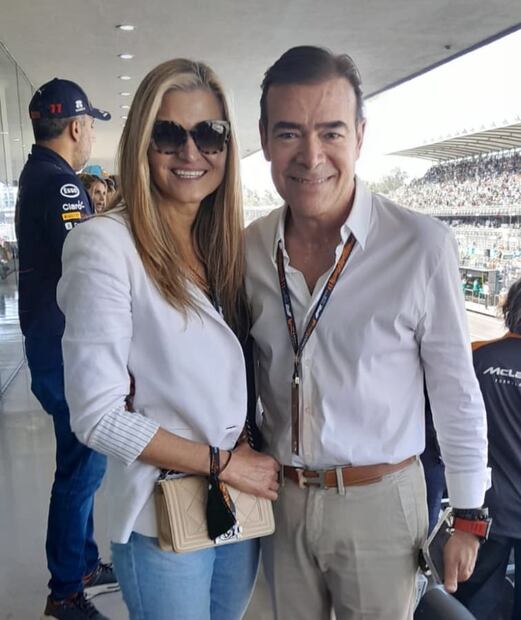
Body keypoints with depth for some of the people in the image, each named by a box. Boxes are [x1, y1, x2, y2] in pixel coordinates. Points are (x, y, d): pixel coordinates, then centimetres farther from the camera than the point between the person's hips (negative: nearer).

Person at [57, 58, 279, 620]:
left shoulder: (225, 242, 3)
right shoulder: (105, 244, -16)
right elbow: (98, 415, -18)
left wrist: (259, 460, -3)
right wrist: (223, 462, -15)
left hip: (243, 500, 6)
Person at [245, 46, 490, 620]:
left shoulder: (422, 246, -18)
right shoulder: (248, 248, -7)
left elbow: (457, 396, -9)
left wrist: (468, 519, -2)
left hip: (379, 502, -3)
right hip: (278, 496, 4)